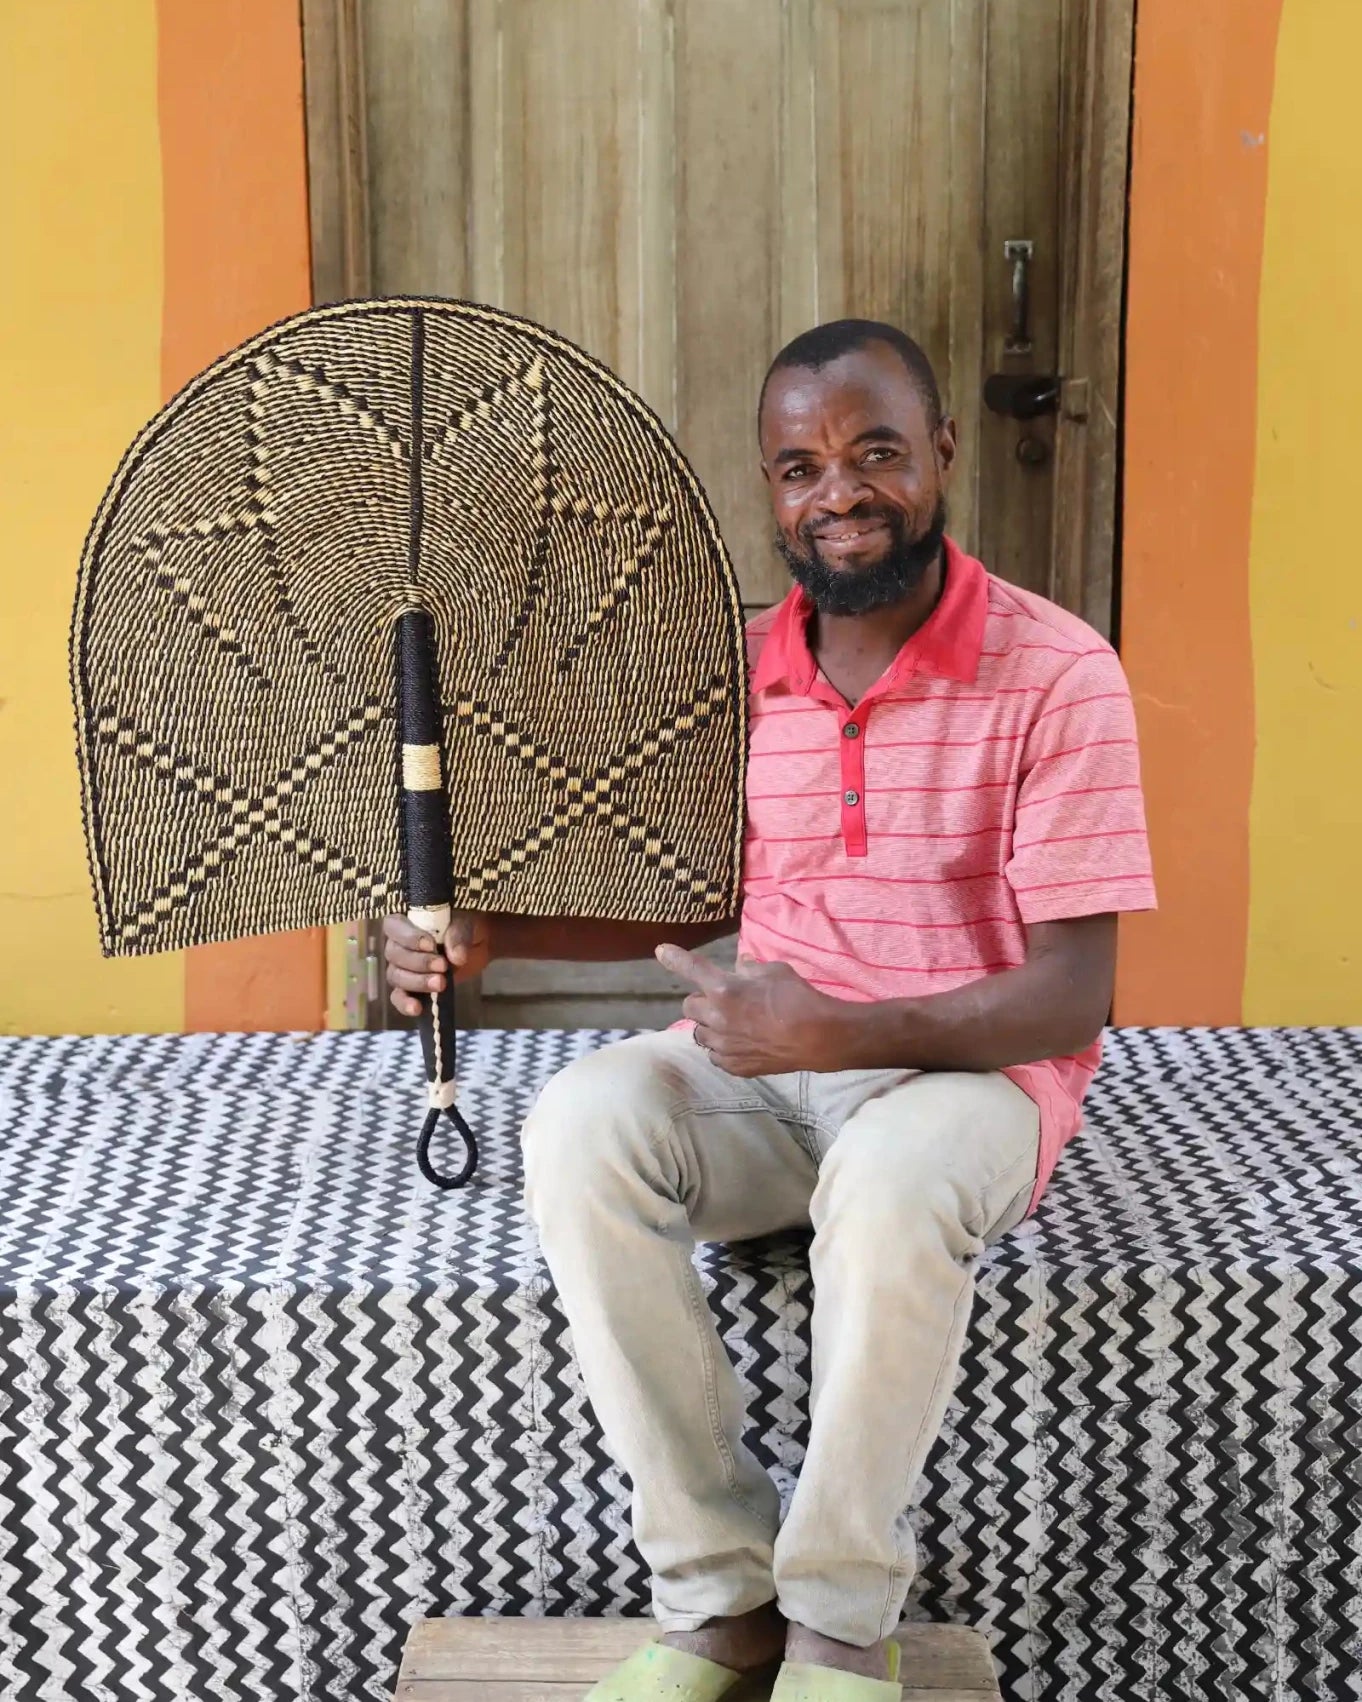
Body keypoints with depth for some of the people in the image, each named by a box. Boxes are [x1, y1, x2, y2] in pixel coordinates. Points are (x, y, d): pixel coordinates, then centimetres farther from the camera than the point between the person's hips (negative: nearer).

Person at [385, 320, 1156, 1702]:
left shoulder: (1057, 674, -10)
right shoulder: (732, 672, 6)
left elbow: (1072, 996, -13)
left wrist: (842, 1033, -29)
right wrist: (487, 932, -1)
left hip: (972, 1071, -4)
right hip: (764, 1066, 5)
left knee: (892, 1179, -39)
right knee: (580, 1122, -26)